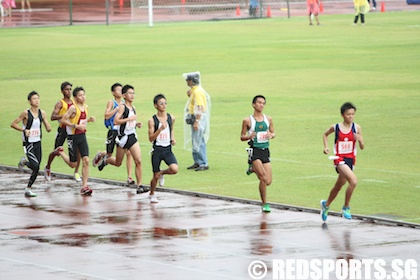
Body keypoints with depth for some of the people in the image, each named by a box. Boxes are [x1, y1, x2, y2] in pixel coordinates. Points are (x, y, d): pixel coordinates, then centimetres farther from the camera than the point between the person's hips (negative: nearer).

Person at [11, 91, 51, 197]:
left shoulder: (42, 113, 3)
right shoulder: (26, 113, -11)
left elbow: (48, 129, 8)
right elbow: (13, 124, -7)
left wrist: (48, 127, -16)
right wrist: (24, 130, -19)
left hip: (38, 143, 5)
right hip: (28, 143, -5)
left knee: (36, 168, 6)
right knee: (35, 166, -18)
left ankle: (28, 189, 20)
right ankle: (24, 161, 14)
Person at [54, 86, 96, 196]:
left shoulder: (85, 107, 6)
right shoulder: (73, 108, -16)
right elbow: (63, 120, -17)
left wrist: (89, 119, 2)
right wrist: (76, 126, -24)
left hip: (82, 136, 5)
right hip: (73, 137, -5)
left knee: (86, 160, -8)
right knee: (73, 164, 7)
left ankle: (84, 187, -4)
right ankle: (60, 151, 37)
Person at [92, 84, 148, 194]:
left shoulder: (133, 107, 10)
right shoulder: (122, 107, -13)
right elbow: (115, 121, -22)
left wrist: (136, 124, 5)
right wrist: (129, 119, -24)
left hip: (132, 137, 6)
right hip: (123, 137, -6)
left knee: (138, 161, -7)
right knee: (118, 163, 9)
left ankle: (139, 185, 0)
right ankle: (103, 156, 38)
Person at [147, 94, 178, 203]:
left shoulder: (171, 118, 2)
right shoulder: (152, 120, -9)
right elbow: (151, 138, -13)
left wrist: (173, 139, 8)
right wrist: (160, 129, -24)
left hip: (168, 149, 2)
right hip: (157, 150, -2)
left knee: (174, 169, -22)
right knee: (156, 176, 5)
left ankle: (162, 173, 13)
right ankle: (152, 194, 33)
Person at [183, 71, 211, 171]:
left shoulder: (197, 91, -17)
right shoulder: (194, 90, 14)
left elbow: (200, 108, -22)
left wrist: (196, 121, -25)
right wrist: (190, 96, 10)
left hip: (199, 118, -11)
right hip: (194, 118, 11)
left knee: (198, 142, -10)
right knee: (195, 142, 15)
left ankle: (204, 164, -8)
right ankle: (197, 162, 21)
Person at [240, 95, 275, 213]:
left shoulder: (268, 119, 7)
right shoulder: (247, 120, -3)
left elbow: (273, 133, 18)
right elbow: (242, 137, 4)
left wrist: (271, 135, -7)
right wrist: (249, 136, -19)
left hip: (265, 151, 4)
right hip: (254, 151, -4)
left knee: (268, 181, 1)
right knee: (264, 178, -19)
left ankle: (253, 169, 32)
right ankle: (265, 204, 3)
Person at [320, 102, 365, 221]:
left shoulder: (356, 128, -1)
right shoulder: (335, 127, -5)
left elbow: (362, 147, 2)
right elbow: (325, 134, 18)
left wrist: (359, 140, -19)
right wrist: (326, 147, 5)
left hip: (351, 159, 4)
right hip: (340, 159, -4)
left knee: (338, 186, 18)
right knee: (353, 181, -25)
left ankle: (326, 204, 45)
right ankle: (346, 207, -8)